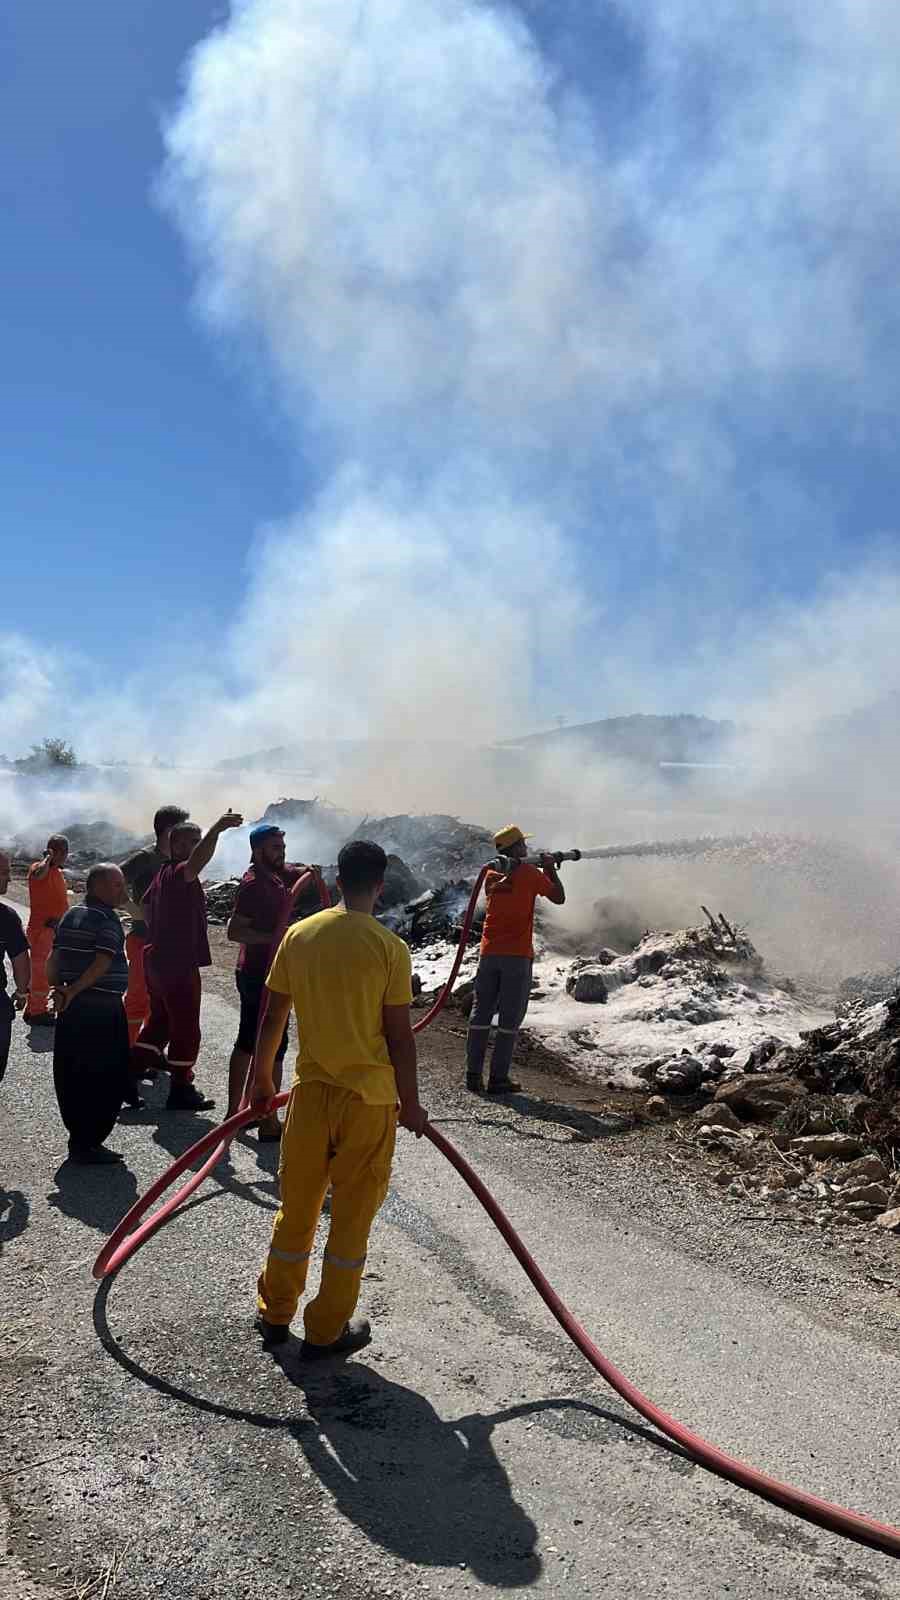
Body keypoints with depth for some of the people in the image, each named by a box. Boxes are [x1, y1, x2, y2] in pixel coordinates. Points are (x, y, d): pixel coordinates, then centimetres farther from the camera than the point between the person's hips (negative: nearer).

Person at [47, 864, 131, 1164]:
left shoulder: (71, 915, 12)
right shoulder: (107, 919, -12)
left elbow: (54, 959, 10)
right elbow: (102, 964, -20)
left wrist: (59, 989, 5)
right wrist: (72, 992, -14)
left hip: (72, 1009, 9)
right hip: (102, 1008, -8)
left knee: (73, 1077, 14)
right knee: (108, 1080, 1)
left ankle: (79, 1139, 23)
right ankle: (87, 1145, 3)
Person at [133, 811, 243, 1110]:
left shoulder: (164, 873, 13)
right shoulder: (177, 873, -18)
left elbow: (146, 904, 29)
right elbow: (196, 863, -42)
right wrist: (216, 830, -55)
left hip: (159, 959, 10)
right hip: (178, 964, -10)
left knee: (160, 1020, 22)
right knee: (186, 1028, 1)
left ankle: (133, 1069, 26)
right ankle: (181, 1091, 9)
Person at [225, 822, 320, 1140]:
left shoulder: (275, 875, 9)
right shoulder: (254, 883, -18)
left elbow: (297, 871, 24)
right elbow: (234, 931, -23)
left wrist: (309, 871, 1)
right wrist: (274, 937, -30)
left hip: (254, 973, 10)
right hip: (262, 975, -10)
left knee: (247, 1043, 16)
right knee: (273, 1045, -7)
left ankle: (235, 1111, 27)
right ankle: (268, 1123, -3)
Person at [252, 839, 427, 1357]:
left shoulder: (298, 935, -2)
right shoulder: (389, 947, -13)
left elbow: (273, 1016, 4)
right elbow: (400, 1035, -10)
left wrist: (263, 1077, 18)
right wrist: (411, 1103, 1)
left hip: (310, 1091, 4)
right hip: (370, 1098, -3)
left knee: (297, 1207, 19)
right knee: (352, 1217, 11)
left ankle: (275, 1313, 32)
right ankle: (327, 1330, 21)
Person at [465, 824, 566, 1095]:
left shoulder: (492, 874, 8)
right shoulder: (530, 873, -7)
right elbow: (559, 898, 2)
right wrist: (550, 868, 13)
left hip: (489, 953, 5)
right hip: (517, 954, -5)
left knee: (481, 1013, 9)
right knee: (510, 1019, 1)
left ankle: (473, 1075, 10)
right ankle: (498, 1079, 2)